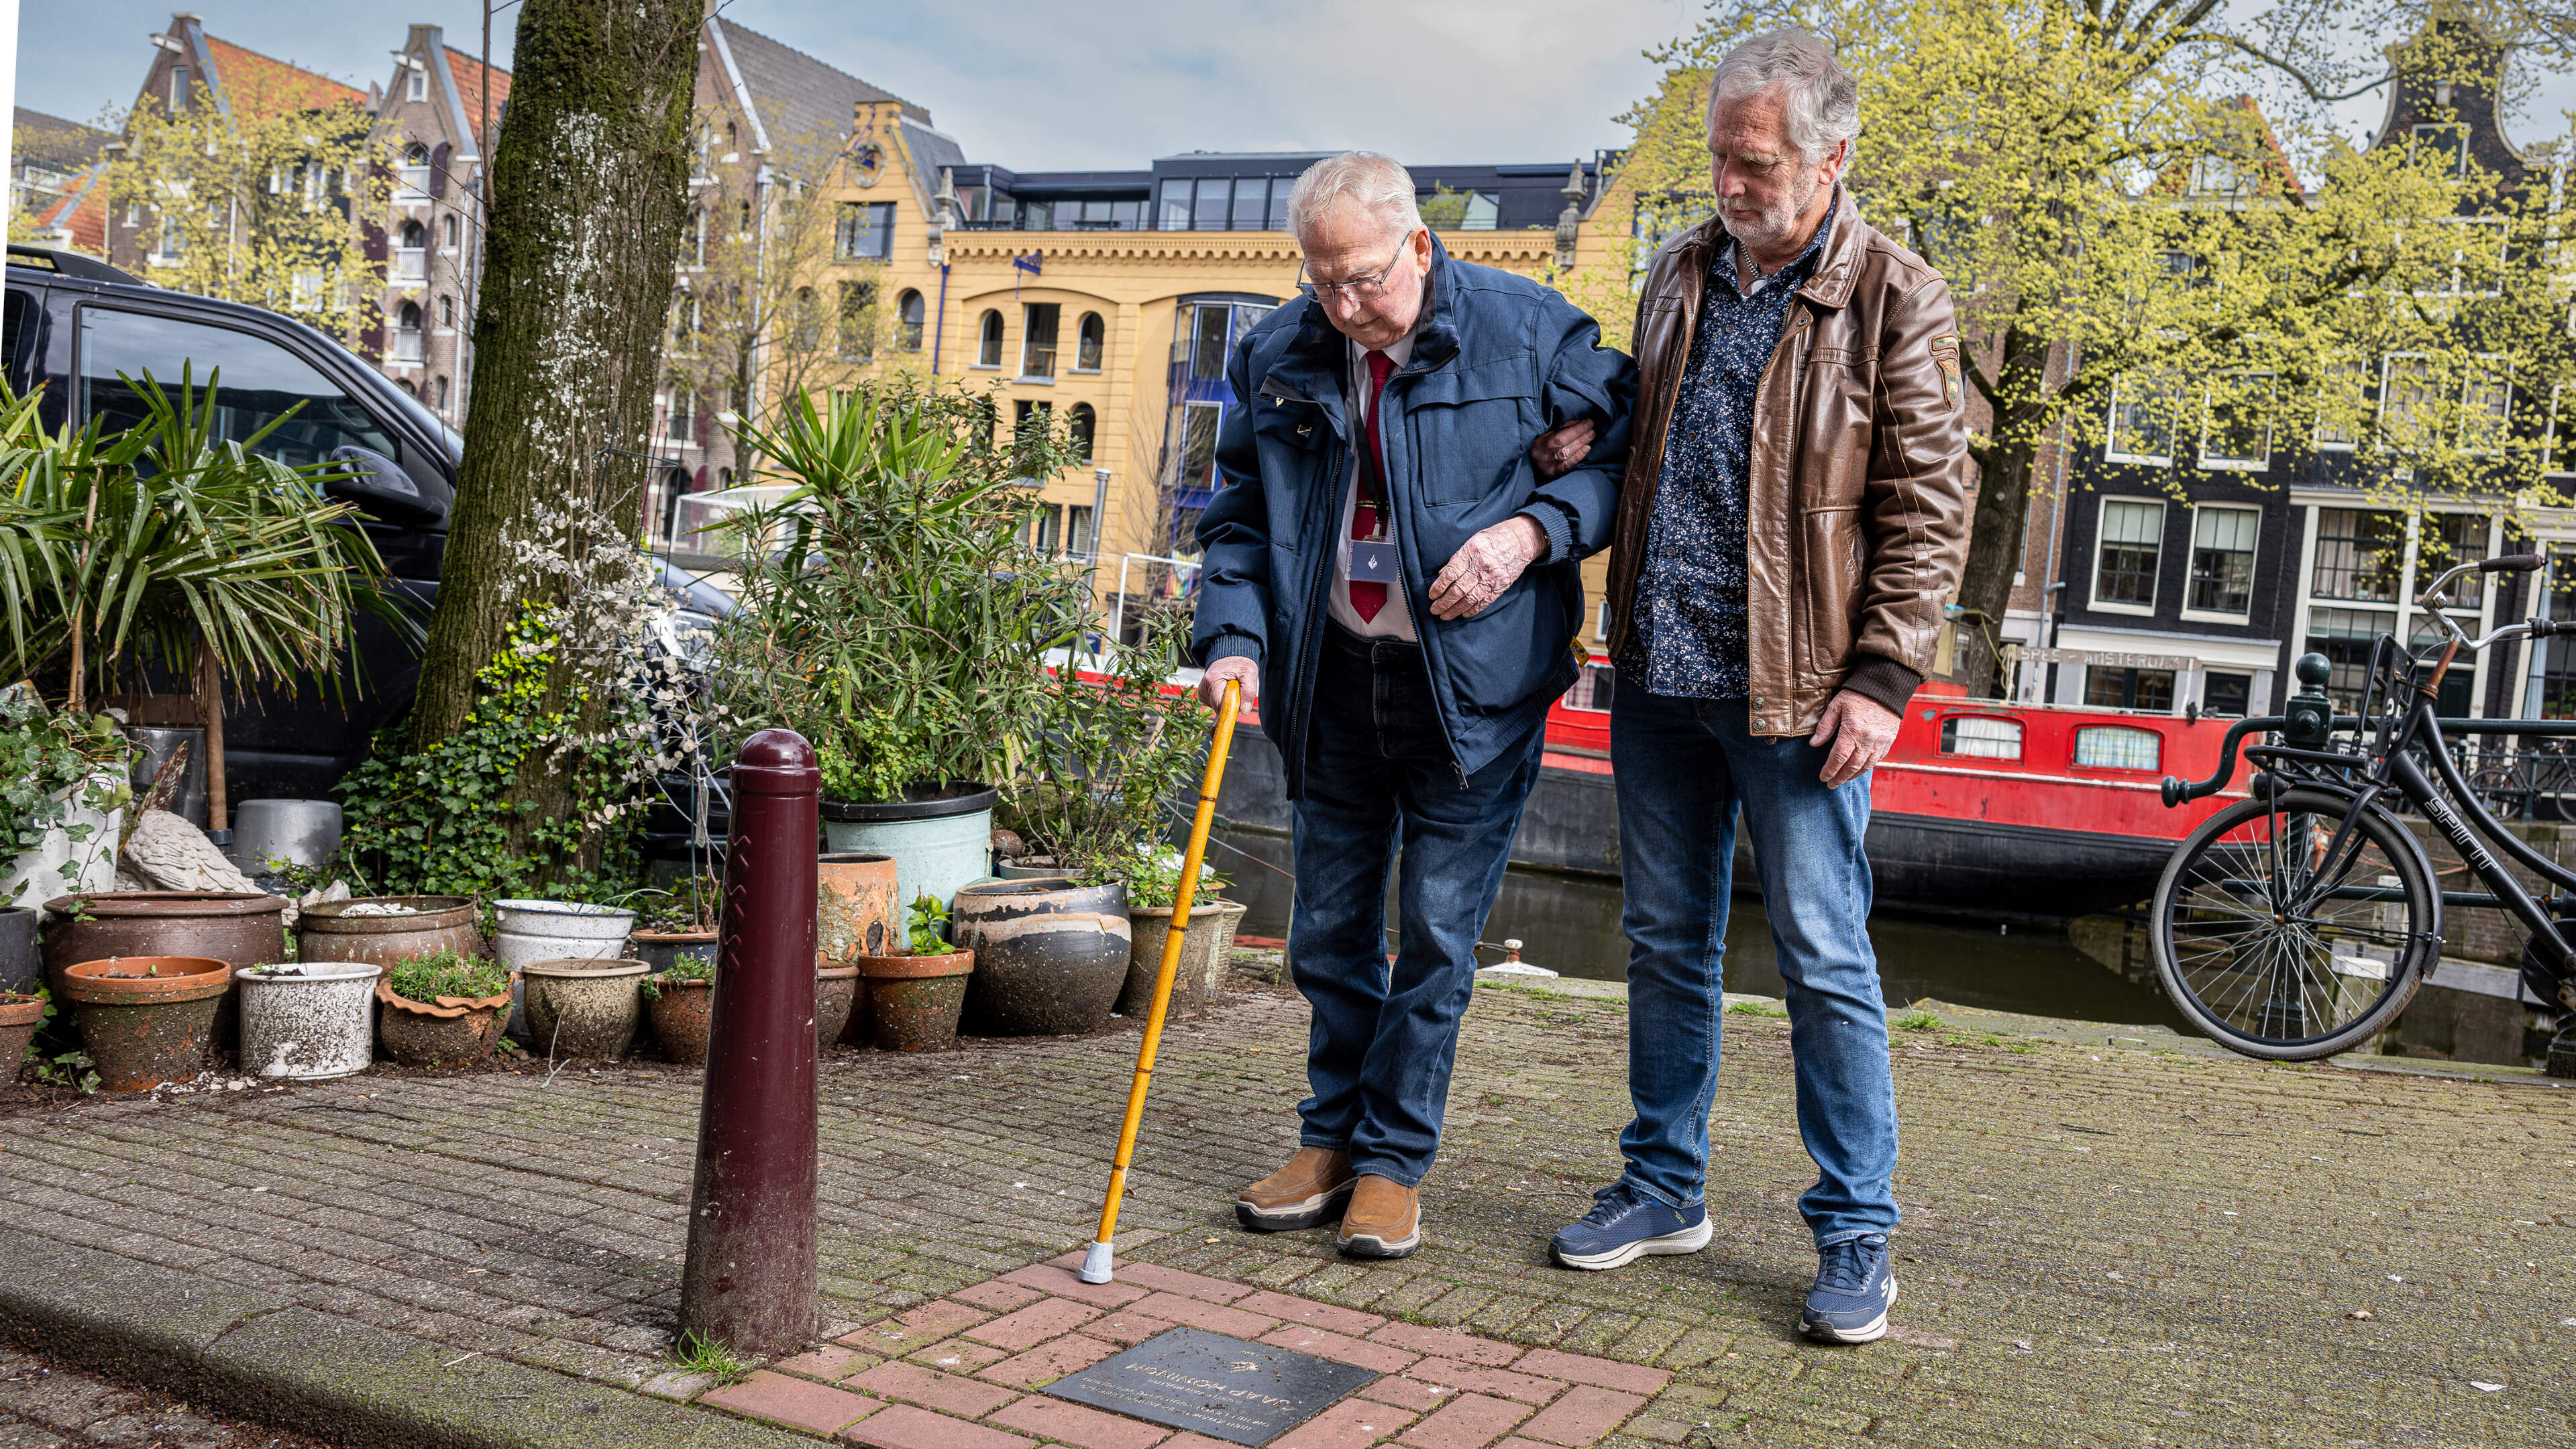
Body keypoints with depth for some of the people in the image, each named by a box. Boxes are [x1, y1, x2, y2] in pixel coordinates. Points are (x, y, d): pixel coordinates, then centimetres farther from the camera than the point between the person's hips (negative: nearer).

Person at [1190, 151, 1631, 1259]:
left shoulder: (1527, 331, -7)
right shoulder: (1278, 355, 3)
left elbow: (1633, 448, 0)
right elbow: (1238, 515, 9)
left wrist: (1533, 528, -16)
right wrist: (1235, 637, -7)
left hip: (1473, 687, -4)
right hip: (1331, 681, 4)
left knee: (1438, 935, 2)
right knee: (1330, 928, 12)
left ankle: (1394, 1162, 16)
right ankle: (1331, 1139, 29)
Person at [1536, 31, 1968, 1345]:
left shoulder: (1896, 300, -4)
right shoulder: (1680, 275, 12)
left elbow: (1928, 503, -7)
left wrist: (1882, 675, -13)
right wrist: (1618, 629, 13)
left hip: (1795, 691, -5)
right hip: (1658, 677, 6)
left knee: (1824, 958, 0)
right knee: (1665, 942, 13)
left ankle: (1856, 1232, 12)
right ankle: (1665, 1187, 26)